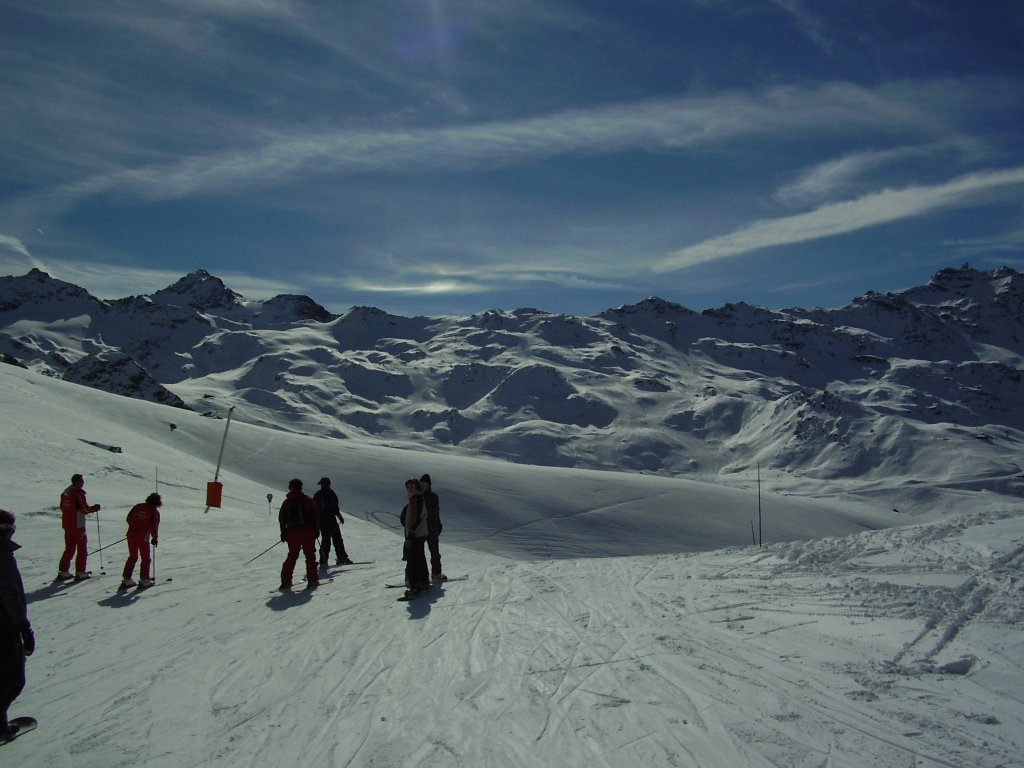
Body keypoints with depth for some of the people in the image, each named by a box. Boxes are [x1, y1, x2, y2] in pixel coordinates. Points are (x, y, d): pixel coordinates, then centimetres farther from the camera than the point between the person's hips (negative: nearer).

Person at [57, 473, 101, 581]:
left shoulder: (65, 492, 9)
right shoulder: (78, 493, -16)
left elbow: (62, 507, 16)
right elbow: (84, 509, -17)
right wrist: (94, 508, 0)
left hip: (67, 524, 8)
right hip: (78, 525, -8)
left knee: (69, 548, 17)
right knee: (82, 549, 2)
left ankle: (63, 572, 16)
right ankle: (80, 572, 2)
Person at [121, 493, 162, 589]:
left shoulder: (138, 506, 8)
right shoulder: (155, 512, -7)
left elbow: (128, 519, 11)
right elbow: (154, 526, -12)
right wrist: (155, 537, 2)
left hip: (131, 535, 5)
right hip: (143, 538, -5)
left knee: (132, 557, 18)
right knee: (145, 558, 9)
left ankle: (126, 579, 17)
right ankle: (144, 580, 9)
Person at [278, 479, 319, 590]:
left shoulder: (286, 502, 5)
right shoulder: (308, 500, -2)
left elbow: (282, 519, 6)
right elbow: (314, 516, -4)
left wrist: (283, 533, 12)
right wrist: (316, 529, 2)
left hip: (292, 533, 2)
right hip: (307, 532, -2)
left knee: (292, 556, 12)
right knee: (310, 556, 5)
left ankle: (286, 581, 6)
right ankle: (312, 580, 1)